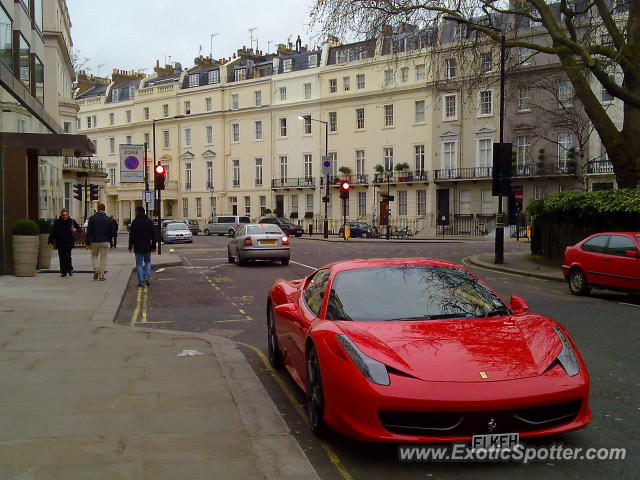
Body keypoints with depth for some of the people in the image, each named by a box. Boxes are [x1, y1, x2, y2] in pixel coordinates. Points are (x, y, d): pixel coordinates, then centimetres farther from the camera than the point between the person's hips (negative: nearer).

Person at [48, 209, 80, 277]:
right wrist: (51, 241, -7)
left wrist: (76, 229, -9)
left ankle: (70, 269, 11)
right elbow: (53, 232, 0)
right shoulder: (57, 222, 1)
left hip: (69, 242, -1)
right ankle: (63, 272, 12)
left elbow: (78, 228, 14)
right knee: (61, 257, 3)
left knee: (67, 256, -10)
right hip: (60, 243, 1)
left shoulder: (72, 221, 2)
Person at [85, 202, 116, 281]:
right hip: (105, 242, 0)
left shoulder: (92, 218, -4)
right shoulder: (108, 219, -1)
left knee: (94, 255, 20)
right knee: (103, 258, 6)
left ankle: (96, 269, -2)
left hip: (94, 241, 0)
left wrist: (88, 243, 0)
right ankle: (101, 276, 5)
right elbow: (112, 231, 1)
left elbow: (88, 231, -5)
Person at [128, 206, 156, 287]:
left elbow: (131, 235, -8)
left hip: (138, 247, -3)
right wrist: (153, 246, 13)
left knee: (139, 264, 3)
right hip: (147, 246, 3)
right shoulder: (149, 221, 4)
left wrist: (130, 247, 0)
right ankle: (146, 276, -5)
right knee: (148, 262, 17)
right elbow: (153, 235, 6)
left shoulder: (135, 222, -7)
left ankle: (141, 281, -1)